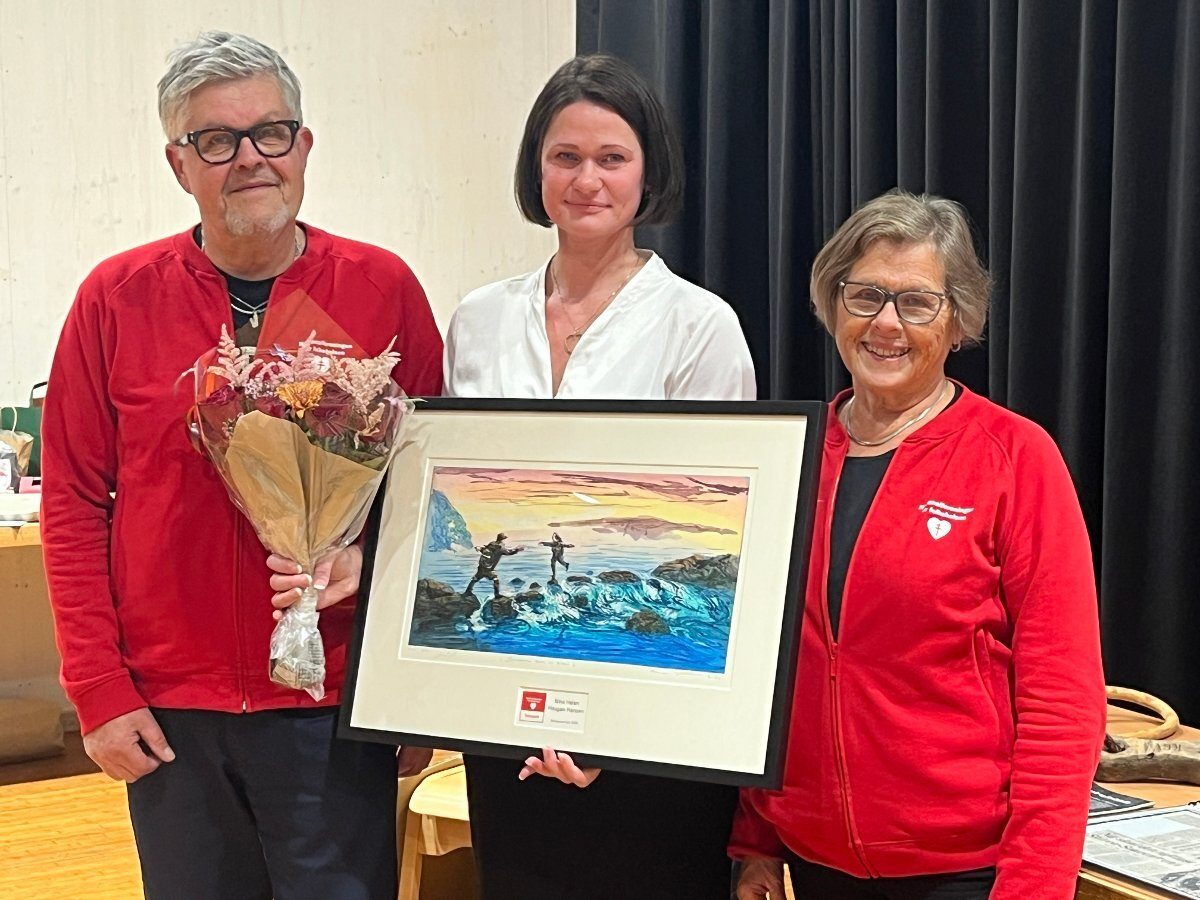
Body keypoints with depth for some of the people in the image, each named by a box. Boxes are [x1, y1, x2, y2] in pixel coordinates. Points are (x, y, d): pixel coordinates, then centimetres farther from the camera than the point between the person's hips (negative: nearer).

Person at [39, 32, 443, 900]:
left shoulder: (383, 289, -1)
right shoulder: (116, 298, 0)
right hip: (168, 712, 1)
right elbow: (74, 504, 2)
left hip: (334, 704, -1)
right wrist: (100, 691, -2)